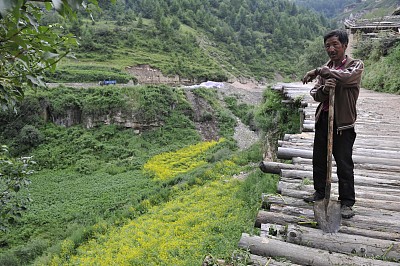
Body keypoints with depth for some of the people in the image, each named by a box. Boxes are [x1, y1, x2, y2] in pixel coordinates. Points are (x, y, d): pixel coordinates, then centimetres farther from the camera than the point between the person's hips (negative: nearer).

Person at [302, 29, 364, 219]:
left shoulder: (356, 65, -3)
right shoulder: (326, 68, 12)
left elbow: (346, 77, -27)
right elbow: (315, 95, 2)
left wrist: (319, 71, -17)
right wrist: (323, 89, -21)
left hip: (343, 122, -5)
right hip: (323, 118, 6)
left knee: (344, 164, -1)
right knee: (319, 159, 13)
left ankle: (347, 202, 12)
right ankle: (320, 192, 31)